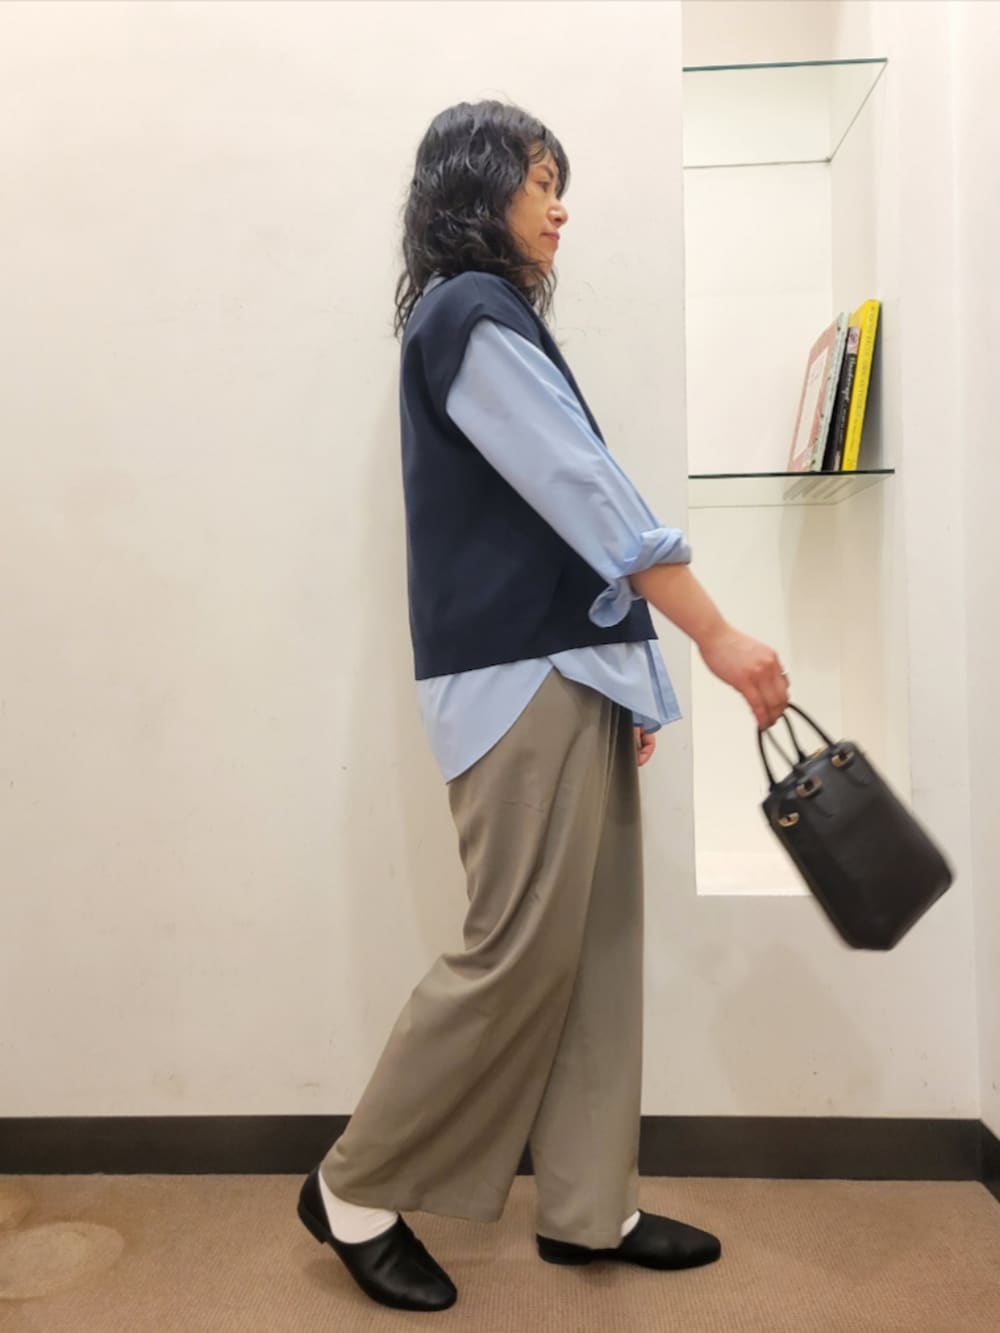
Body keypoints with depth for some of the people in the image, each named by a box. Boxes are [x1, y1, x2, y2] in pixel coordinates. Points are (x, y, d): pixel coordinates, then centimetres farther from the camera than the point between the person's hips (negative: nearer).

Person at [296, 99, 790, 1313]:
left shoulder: (482, 317, 23)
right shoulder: (472, 313, -6)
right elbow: (588, 494, -16)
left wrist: (625, 674, 15)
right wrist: (716, 635, -15)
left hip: (562, 671, 10)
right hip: (520, 678, -9)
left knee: (595, 947, 10)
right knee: (520, 952, -3)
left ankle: (587, 1207, 24)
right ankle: (356, 1191, 16)